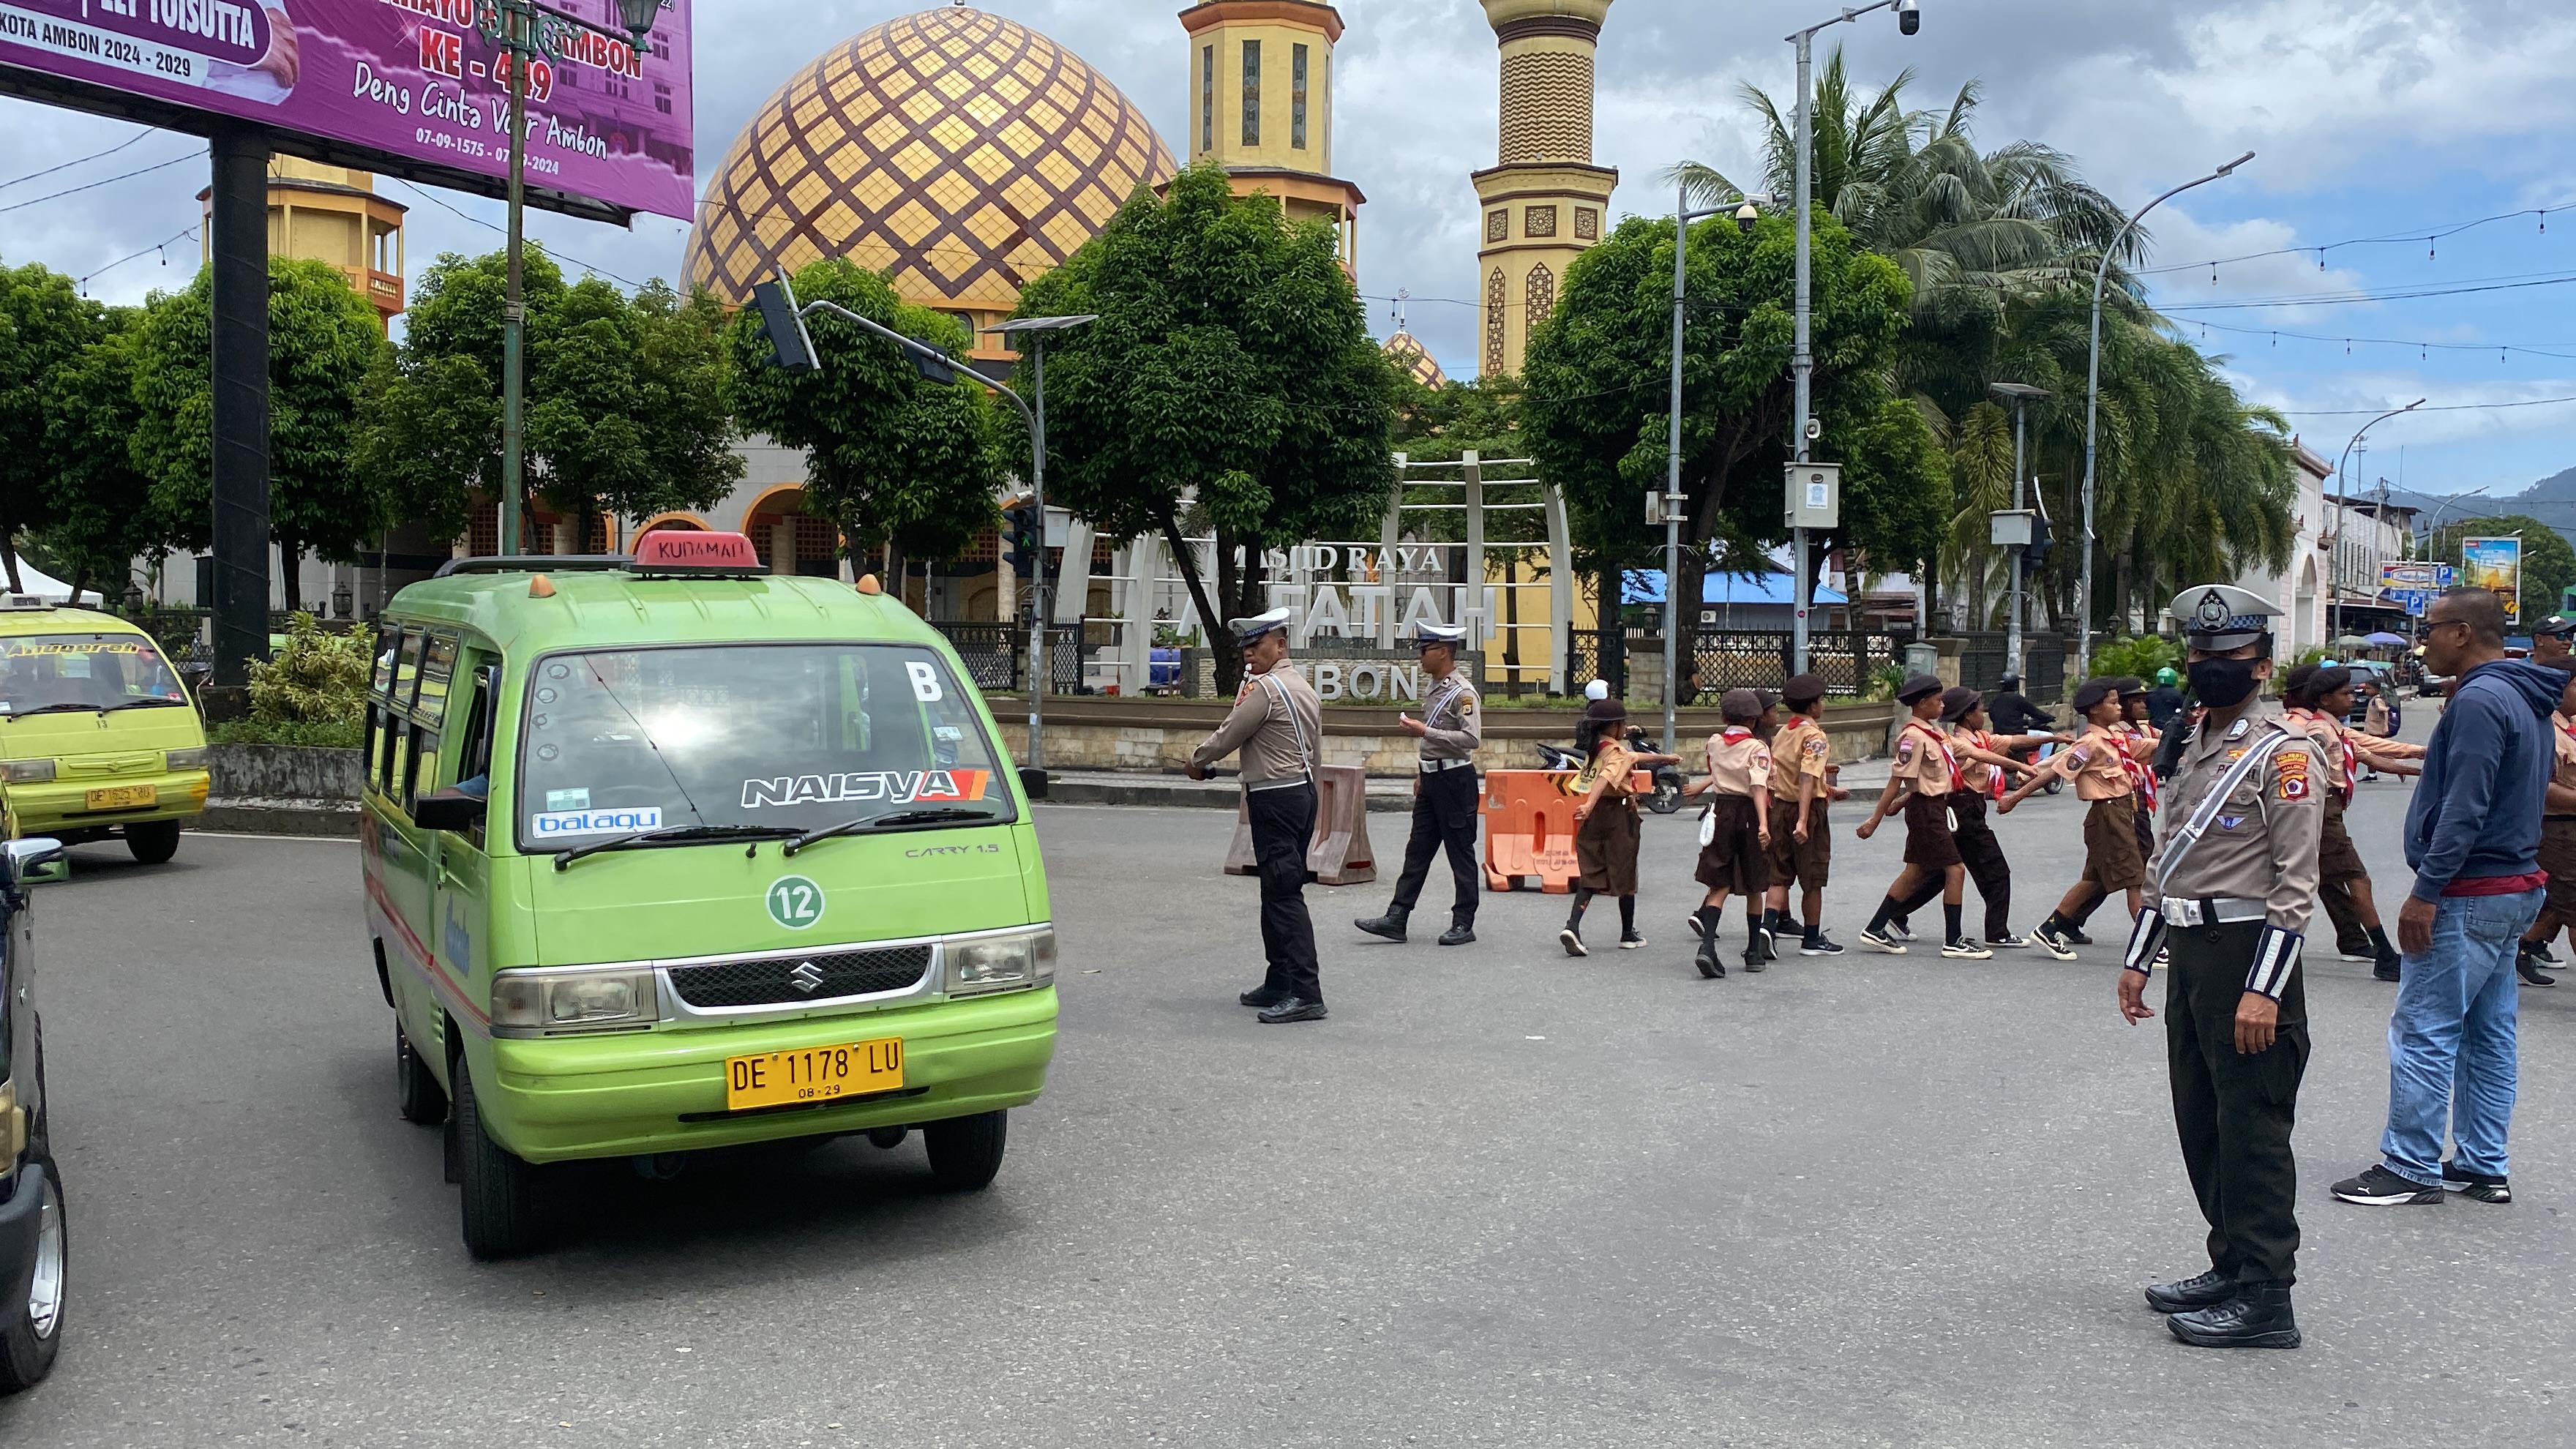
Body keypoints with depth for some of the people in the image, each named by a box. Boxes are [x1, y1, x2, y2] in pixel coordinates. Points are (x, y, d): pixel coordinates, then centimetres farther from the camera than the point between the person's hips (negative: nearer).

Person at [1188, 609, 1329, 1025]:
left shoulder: (1264, 688, -14)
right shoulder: (1305, 689, 17)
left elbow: (1228, 737, -9)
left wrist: (1197, 761, 9)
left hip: (1274, 799, -10)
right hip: (1303, 790, 10)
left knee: (1284, 894, -12)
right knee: (1278, 892, 15)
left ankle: (1306, 993, -15)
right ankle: (1279, 985, 21)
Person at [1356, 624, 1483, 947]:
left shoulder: (1463, 692, -14)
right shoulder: (1433, 689, 14)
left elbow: (1472, 738, -24)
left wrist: (1424, 731, -24)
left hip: (1455, 780, -9)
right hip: (1432, 778, 9)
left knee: (1460, 853, 0)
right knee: (1417, 851, 8)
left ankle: (1463, 923, 8)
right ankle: (1396, 919, 8)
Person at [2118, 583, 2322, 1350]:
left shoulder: (2283, 753, -11)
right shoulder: (2195, 746, 15)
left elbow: (2295, 884, -16)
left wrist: (2264, 990, -20)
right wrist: (2138, 958, 18)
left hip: (2247, 951, -9)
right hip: (2189, 952, 9)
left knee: (2253, 1129, -3)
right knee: (2200, 1121, 15)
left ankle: (2265, 1297, 5)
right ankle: (2231, 1266, 27)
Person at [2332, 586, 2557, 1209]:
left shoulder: (2480, 700, -17)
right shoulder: (2526, 700, 15)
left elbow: (2464, 808, -23)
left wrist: (2426, 890, -21)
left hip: (2470, 896, -10)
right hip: (2514, 888, 10)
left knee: (2423, 1032, -5)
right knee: (2488, 1035, 13)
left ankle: (2411, 1168, -1)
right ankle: (2482, 1167, 20)